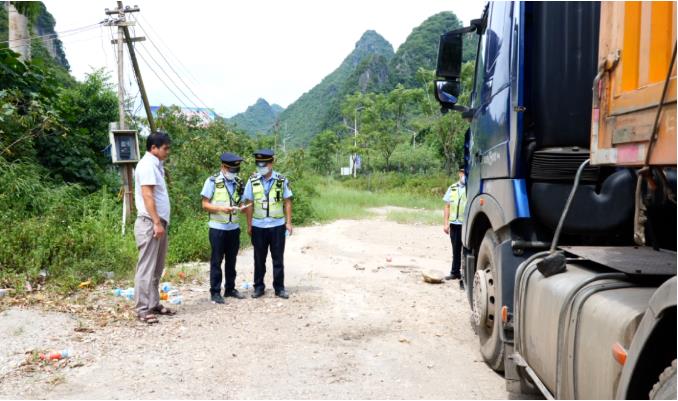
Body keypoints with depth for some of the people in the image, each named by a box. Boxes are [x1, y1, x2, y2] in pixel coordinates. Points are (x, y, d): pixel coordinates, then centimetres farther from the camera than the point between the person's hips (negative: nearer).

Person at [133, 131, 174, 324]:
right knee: (146, 268, -5)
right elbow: (147, 196, -19)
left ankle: (154, 304, 22)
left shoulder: (155, 165, 16)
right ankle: (142, 309, 0)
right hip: (149, 223, -10)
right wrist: (157, 223, -22)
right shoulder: (147, 165, -12)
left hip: (158, 222, 10)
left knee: (156, 268, 14)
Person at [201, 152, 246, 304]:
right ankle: (215, 292, 9)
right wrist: (221, 208, -22)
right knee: (216, 261, 2)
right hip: (218, 228, -5)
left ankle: (230, 289, 24)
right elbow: (205, 204, -7)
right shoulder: (212, 181, -7)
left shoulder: (239, 183, 7)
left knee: (231, 260, 12)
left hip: (234, 228, 5)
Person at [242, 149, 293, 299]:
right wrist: (249, 225, 0)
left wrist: (289, 223, -3)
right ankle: (258, 287, 22)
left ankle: (279, 288, 16)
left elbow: (287, 202, 1)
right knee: (259, 258, 10)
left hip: (277, 226, 0)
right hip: (258, 226, 1)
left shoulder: (281, 180, -1)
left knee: (278, 258, 7)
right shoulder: (252, 181, -1)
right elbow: (249, 204, 1)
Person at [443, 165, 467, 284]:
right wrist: (446, 223, 7)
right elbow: (447, 206, 12)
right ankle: (455, 272, 29)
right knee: (455, 249, 16)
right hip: (454, 224, 5)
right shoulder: (452, 188, 10)